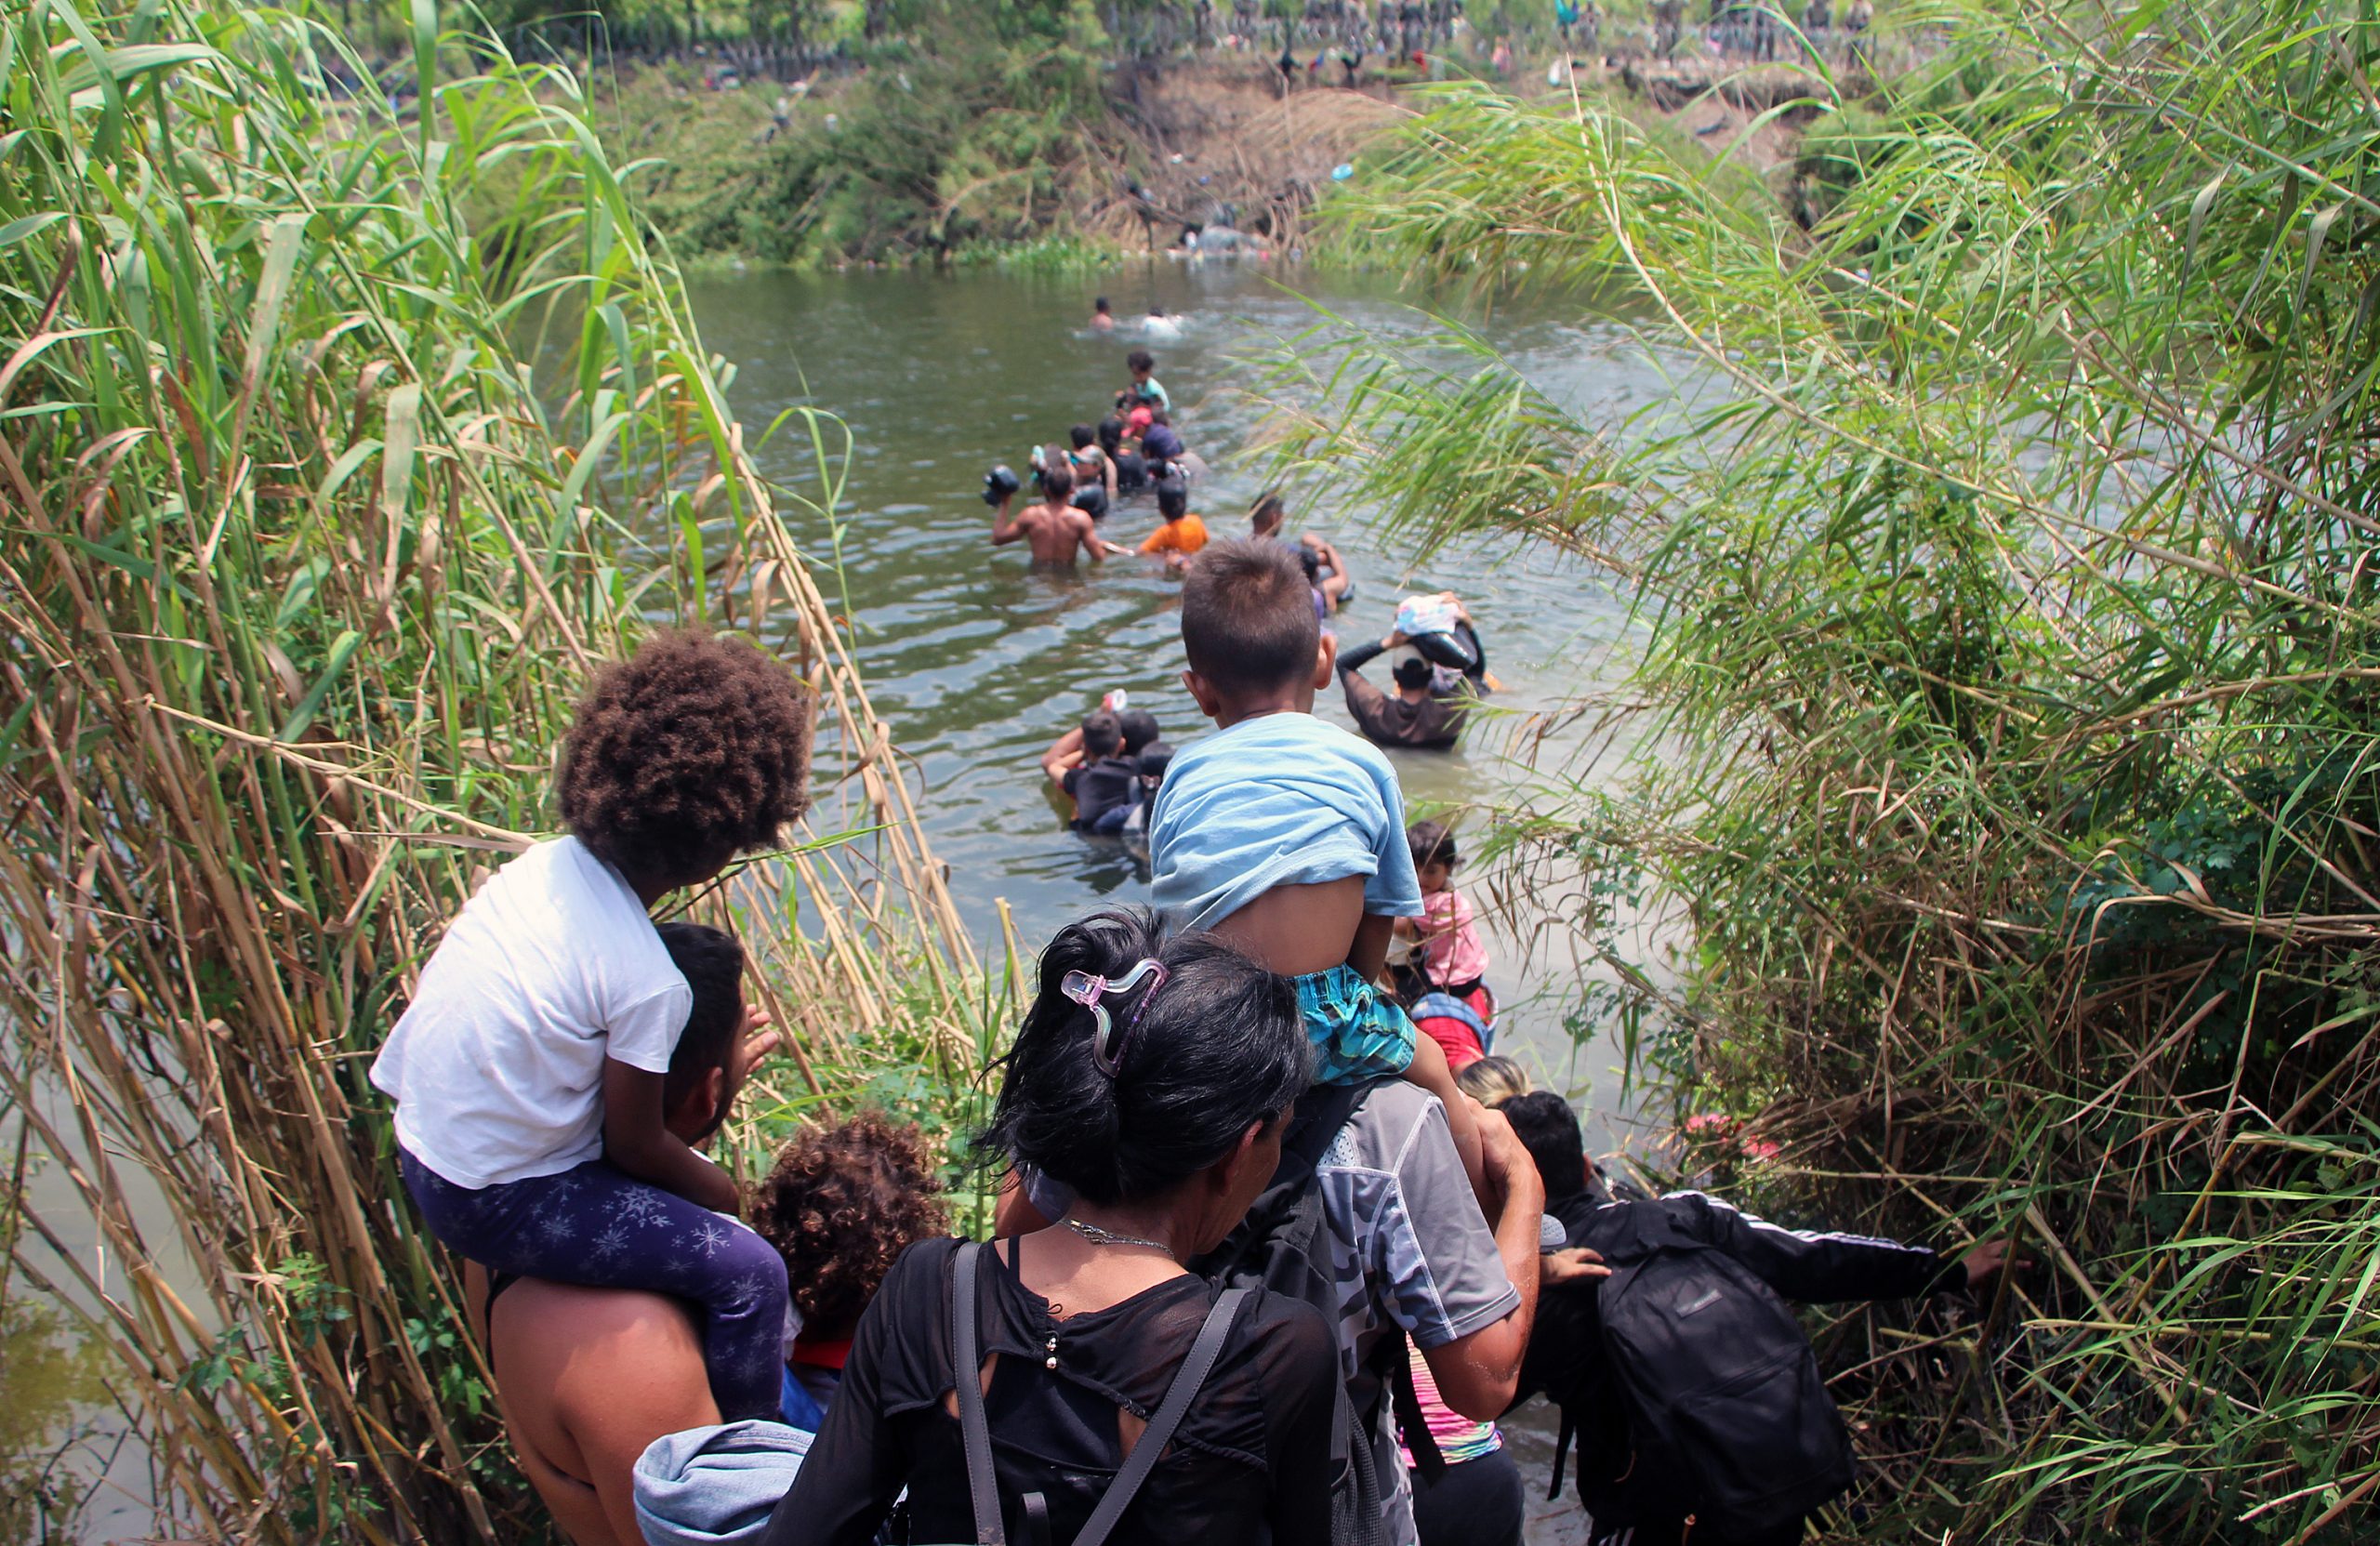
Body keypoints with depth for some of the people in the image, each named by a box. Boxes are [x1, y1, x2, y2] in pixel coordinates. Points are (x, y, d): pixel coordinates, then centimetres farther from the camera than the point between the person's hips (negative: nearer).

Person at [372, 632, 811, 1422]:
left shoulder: (549, 863, -6)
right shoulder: (648, 983, -27)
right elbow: (635, 1144, -15)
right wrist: (718, 1190, 7)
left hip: (422, 1142, 9)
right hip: (495, 1200, -9)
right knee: (749, 1273, -10)